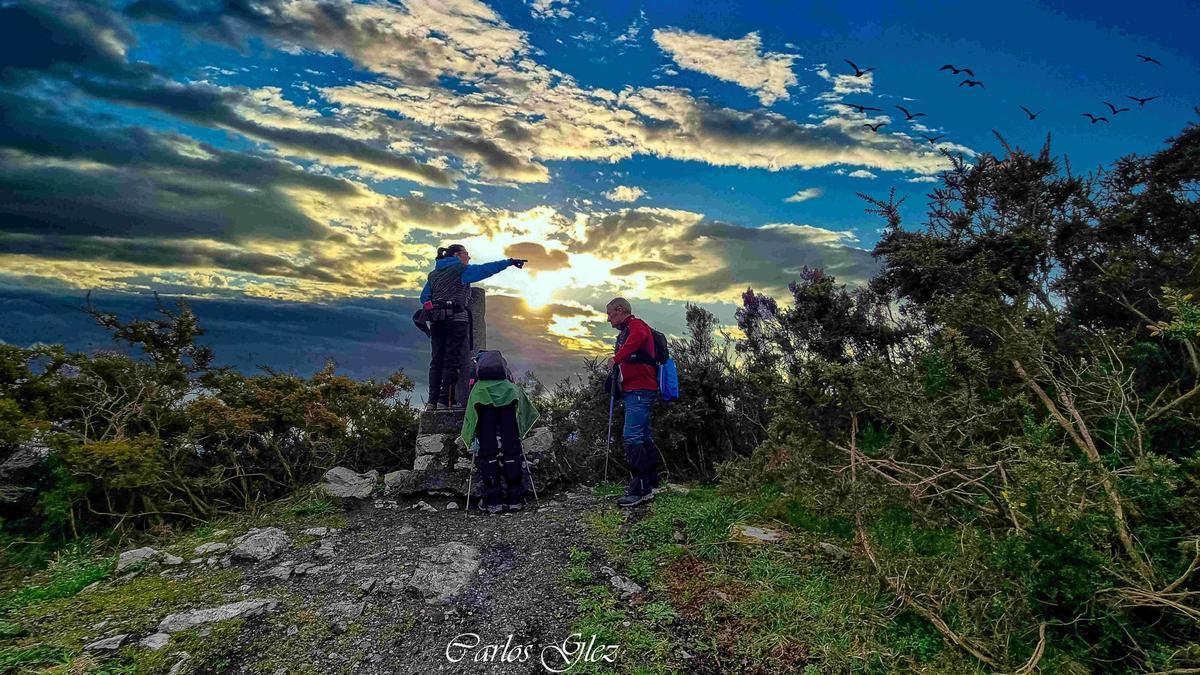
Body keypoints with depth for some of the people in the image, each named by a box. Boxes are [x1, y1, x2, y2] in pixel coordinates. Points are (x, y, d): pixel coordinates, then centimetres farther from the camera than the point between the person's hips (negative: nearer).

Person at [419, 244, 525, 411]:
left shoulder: (433, 274, 20)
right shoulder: (462, 270, 2)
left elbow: (424, 297, 17)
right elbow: (486, 269, -2)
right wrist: (509, 262, 2)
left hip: (436, 320, 6)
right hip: (456, 319, -6)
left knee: (436, 360, 6)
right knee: (451, 360, -5)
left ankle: (432, 401, 2)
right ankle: (445, 400, -8)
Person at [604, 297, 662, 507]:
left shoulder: (636, 325, -8)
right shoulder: (625, 332, 24)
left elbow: (636, 339, -31)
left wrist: (616, 358, -31)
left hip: (640, 390, -11)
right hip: (634, 390, 11)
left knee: (631, 435, -15)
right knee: (643, 436, 14)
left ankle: (641, 489, -13)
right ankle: (650, 482, 24)